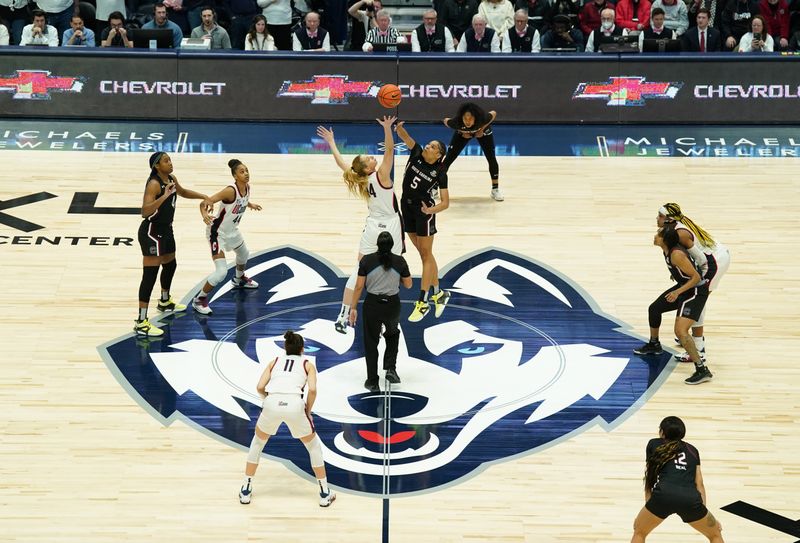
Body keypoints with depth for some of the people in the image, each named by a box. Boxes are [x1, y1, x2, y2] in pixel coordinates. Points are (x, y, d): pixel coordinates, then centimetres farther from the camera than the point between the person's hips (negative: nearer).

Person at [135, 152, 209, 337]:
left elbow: (182, 192, 27)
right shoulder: (154, 184, -25)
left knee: (170, 265, 28)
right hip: (152, 233, -10)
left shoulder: (171, 179, 3)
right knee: (150, 275, -12)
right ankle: (141, 323, -12)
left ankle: (165, 302, 54)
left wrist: (204, 197, 24)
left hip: (165, 230, 10)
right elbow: (145, 212, -36)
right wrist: (164, 196, -43)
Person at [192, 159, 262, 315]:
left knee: (244, 255, 33)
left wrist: (250, 205, 23)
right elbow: (205, 202, -35)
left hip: (232, 231, 9)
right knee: (221, 271, -17)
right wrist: (205, 215, -53)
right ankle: (199, 300, 0)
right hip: (217, 232, -9)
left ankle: (239, 279, 64)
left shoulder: (247, 187, -8)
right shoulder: (230, 190, -32)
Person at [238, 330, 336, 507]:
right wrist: (308, 410, 17)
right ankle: (325, 494, 23)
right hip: (294, 405, -2)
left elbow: (260, 387, 13)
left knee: (257, 443, 29)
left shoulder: (275, 362, 27)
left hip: (271, 404, 2)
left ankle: (245, 491, 28)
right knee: (314, 446, 22)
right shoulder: (307, 364, 21)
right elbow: (312, 389, 3)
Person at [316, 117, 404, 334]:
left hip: (372, 228, 5)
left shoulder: (361, 179, -1)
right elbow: (389, 150, -26)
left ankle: (343, 318, 4)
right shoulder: (382, 175, -15)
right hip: (390, 228, -5)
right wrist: (387, 129, -37)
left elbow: (341, 163, 11)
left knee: (359, 271, 8)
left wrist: (331, 142, 22)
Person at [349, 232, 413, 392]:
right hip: (392, 305, 1)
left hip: (372, 305, -1)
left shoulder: (367, 260, -10)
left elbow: (359, 286, -8)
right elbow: (408, 284, 4)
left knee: (371, 343, 11)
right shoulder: (400, 261, -7)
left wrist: (353, 308, 0)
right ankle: (390, 369, 15)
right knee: (392, 334, 30)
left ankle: (372, 382, 14)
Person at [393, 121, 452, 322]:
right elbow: (405, 137, -18)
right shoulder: (417, 153, -3)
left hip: (424, 211, -6)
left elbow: (445, 202, -13)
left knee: (426, 255, 0)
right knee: (424, 254, 14)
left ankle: (423, 302, 3)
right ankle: (438, 293, 25)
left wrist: (431, 209, -31)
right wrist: (398, 128, -40)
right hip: (407, 207, 6)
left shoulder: (440, 172, -13)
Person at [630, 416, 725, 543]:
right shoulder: (692, 450, 29)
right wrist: (703, 509, 25)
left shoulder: (654, 445, 25)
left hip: (664, 494, -1)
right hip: (691, 499, 1)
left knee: (639, 532, 26)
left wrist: (649, 505, 30)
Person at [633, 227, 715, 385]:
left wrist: (677, 292, -31)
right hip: (683, 286, 10)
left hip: (696, 291, -10)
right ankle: (654, 345, 50)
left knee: (680, 331, -23)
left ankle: (702, 370, -21)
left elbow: (696, 277, -27)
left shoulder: (677, 255, -30)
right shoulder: (666, 249, -3)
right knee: (654, 308, 25)